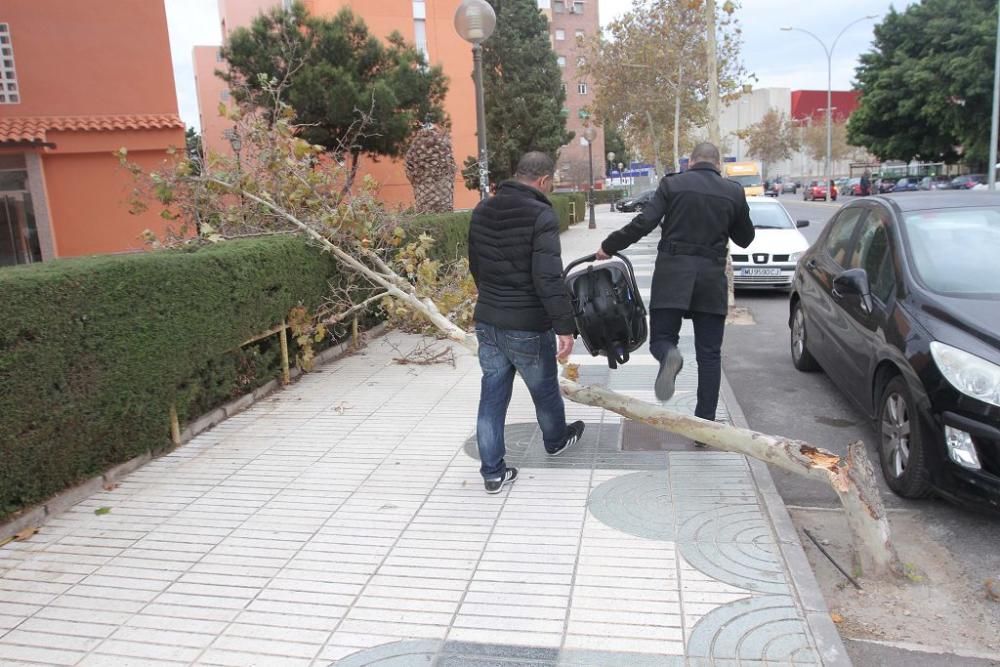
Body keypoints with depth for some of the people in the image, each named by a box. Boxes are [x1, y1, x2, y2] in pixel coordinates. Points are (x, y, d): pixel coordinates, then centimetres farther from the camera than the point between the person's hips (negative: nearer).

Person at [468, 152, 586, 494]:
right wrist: (565, 325, -20)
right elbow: (548, 278, -24)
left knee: (492, 394, 11)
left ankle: (492, 471, 15)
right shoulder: (541, 215, -17)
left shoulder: (482, 211, 5)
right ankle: (556, 441, 43)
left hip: (486, 321, 6)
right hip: (527, 326, -5)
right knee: (545, 390, 19)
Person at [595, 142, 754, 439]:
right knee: (709, 354, 8)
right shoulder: (733, 192, 6)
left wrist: (609, 246, 2)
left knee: (661, 338, 8)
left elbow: (644, 223, -8)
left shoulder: (672, 184, 1)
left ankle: (669, 356, -29)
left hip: (672, 271, -1)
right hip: (711, 275, 1)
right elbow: (745, 238, 15)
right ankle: (705, 423, 9)